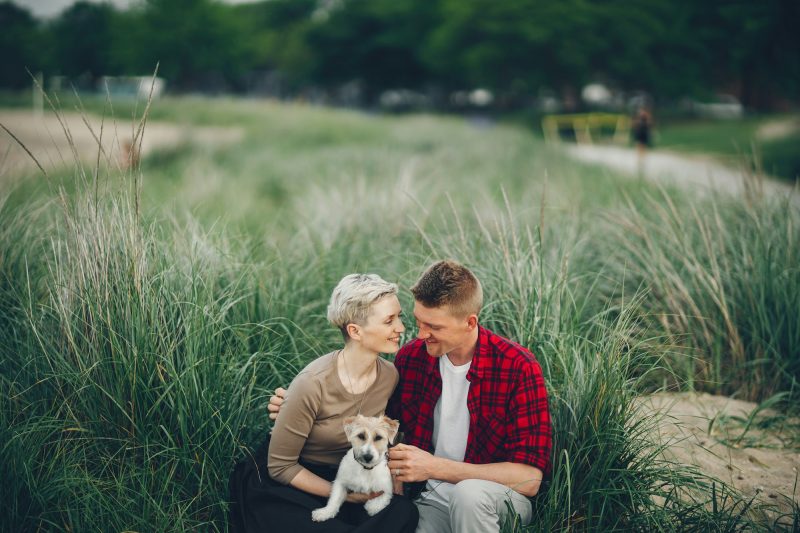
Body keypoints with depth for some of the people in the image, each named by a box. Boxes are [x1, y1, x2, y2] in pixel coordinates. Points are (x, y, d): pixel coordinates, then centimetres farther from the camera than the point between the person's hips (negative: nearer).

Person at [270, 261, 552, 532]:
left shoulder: (518, 368, -17)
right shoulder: (411, 357, -2)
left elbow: (529, 478, -20)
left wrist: (434, 468, -23)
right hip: (432, 499, 3)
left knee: (468, 492, -37)